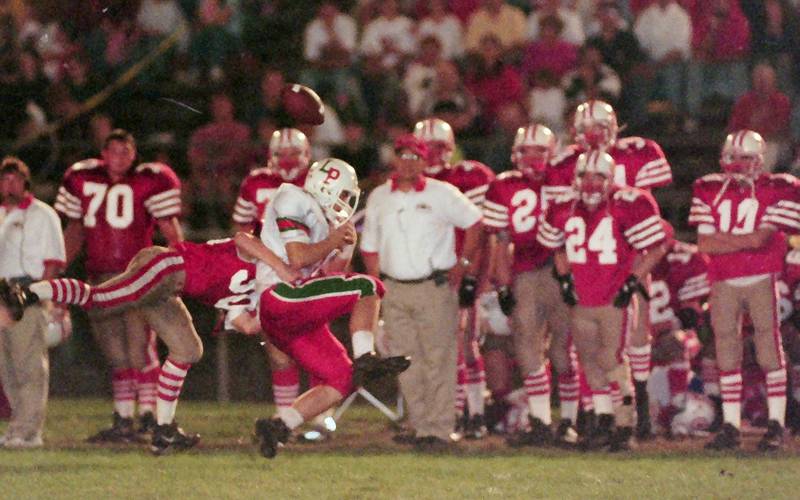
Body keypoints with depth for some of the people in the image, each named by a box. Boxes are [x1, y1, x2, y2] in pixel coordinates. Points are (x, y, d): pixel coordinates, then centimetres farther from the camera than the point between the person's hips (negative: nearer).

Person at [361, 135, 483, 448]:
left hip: (435, 286, -4)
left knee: (438, 360, -5)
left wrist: (464, 263, 2)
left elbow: (474, 222, 5)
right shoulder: (379, 198, 9)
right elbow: (370, 246, 17)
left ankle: (438, 428, -3)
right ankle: (419, 425, 14)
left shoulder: (441, 194, -3)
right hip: (394, 290, 4)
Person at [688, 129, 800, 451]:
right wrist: (744, 241, -9)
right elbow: (704, 244, 0)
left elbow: (761, 238, -13)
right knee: (727, 353, 3)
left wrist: (722, 239, -7)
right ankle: (730, 426, 8)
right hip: (723, 283, 3)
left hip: (761, 279, -3)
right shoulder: (710, 190, 8)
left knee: (769, 348, -6)